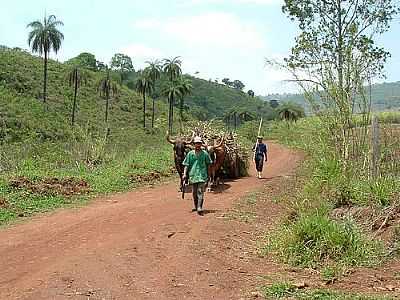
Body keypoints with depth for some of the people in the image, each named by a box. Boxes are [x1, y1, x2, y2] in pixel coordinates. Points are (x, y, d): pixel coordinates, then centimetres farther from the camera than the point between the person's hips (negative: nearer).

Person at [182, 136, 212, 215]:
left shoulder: (205, 153, 2)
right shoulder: (190, 154, 3)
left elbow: (208, 164, 11)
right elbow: (186, 165, 5)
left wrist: (208, 175, 14)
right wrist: (185, 174, -4)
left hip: (202, 175, -2)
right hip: (193, 175, 2)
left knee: (200, 192, -10)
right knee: (194, 192, 13)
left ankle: (199, 209, -12)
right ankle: (196, 207, 29)